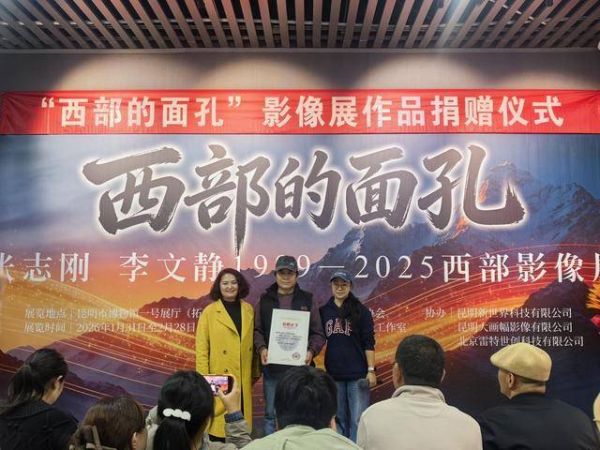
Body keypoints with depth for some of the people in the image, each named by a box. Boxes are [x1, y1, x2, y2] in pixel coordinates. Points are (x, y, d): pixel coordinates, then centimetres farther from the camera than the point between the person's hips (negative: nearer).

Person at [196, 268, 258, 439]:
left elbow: (253, 342, 11)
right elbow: (201, 348, -6)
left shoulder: (248, 310, 6)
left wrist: (256, 371, 11)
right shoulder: (209, 312, -5)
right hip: (220, 378, -3)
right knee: (219, 421, 2)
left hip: (243, 378, 4)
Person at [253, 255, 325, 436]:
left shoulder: (307, 300, 6)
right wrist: (261, 348, -13)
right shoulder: (265, 300, 7)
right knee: (271, 414, 9)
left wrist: (311, 351, -13)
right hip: (272, 368, 1)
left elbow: (318, 332, 4)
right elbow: (256, 329, 5)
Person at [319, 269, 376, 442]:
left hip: (358, 374, -3)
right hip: (334, 374, 3)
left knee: (358, 420, 0)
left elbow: (369, 343, -3)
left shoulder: (361, 311, -2)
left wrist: (371, 370, -9)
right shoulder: (324, 311, 5)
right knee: (339, 419, 13)